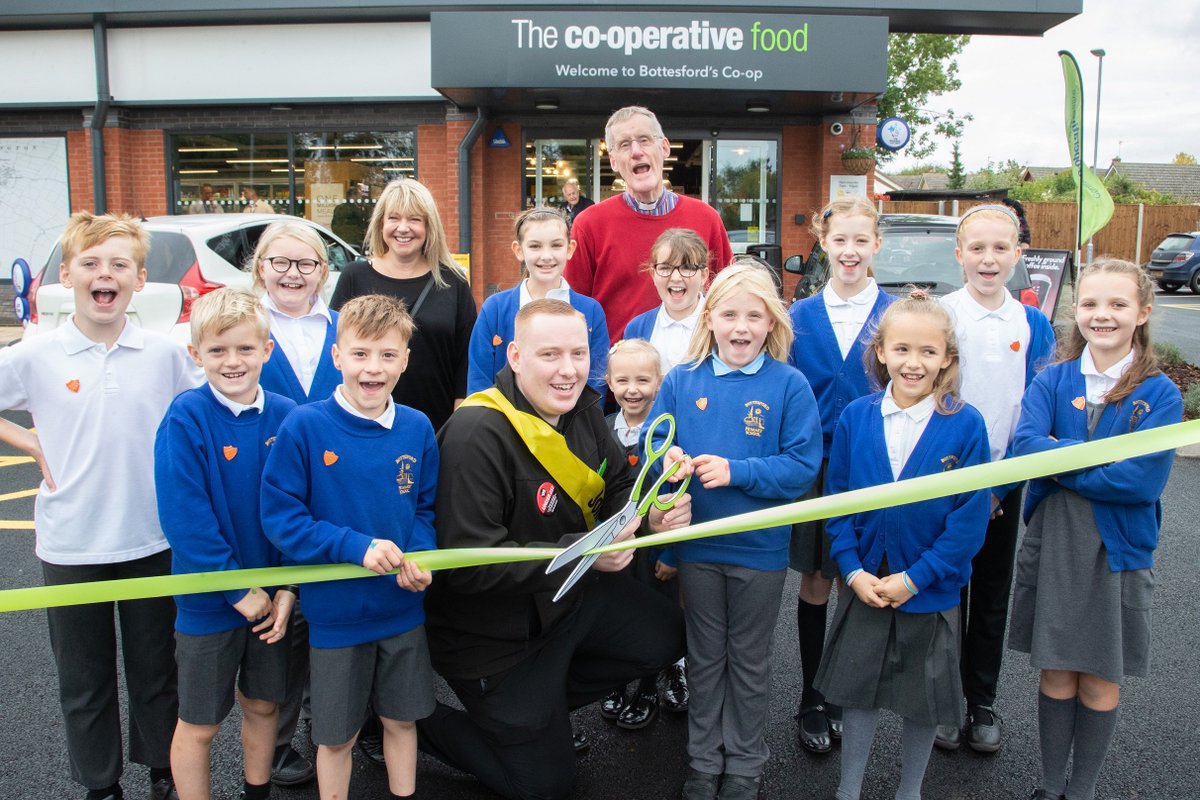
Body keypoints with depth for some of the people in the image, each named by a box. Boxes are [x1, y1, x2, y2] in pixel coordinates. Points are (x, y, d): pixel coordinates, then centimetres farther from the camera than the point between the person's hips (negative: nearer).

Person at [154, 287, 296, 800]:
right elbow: (185, 520, -19)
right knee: (199, 724, 11)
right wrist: (240, 591, -17)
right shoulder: (185, 419, -17)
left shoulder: (286, 417, -6)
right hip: (209, 603, -4)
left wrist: (289, 587, -8)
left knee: (263, 705, 20)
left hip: (272, 598, 4)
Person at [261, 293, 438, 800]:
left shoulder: (417, 429, -4)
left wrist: (420, 557, -13)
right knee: (336, 735, 14)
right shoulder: (304, 426, -15)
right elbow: (279, 516, -14)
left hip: (403, 608, 3)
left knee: (401, 719, 20)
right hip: (334, 611, -3)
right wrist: (357, 547, -24)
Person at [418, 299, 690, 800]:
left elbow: (619, 488, 3)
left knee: (665, 637, 18)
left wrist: (652, 514, -20)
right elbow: (468, 562, -33)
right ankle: (419, 724, 24)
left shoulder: (580, 407, -7)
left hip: (571, 594, 7)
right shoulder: (477, 435, -31)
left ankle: (544, 706, 24)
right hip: (496, 635, -7)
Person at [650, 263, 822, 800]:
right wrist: (669, 462, -23)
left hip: (760, 549, -2)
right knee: (704, 659, 18)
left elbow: (803, 465, -14)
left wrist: (735, 471, -23)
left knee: (749, 661, 16)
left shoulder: (789, 385, -10)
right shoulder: (680, 381, -3)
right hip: (696, 546, 2)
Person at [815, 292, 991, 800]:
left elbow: (970, 519, -12)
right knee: (857, 692, 14)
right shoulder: (854, 418, -6)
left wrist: (915, 577, -16)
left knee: (923, 702, 16)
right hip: (864, 586, 2)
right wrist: (854, 570, -11)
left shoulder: (965, 426, -12)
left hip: (930, 591, -1)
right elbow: (836, 500, -1)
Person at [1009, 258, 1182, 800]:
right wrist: (1104, 456, -20)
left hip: (1118, 551, -1)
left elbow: (1145, 479, -19)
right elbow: (1024, 444, -18)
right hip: (1052, 547, 1)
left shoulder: (1159, 394, -7)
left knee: (1101, 681, 12)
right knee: (1057, 674, 12)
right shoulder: (1052, 380, -1)